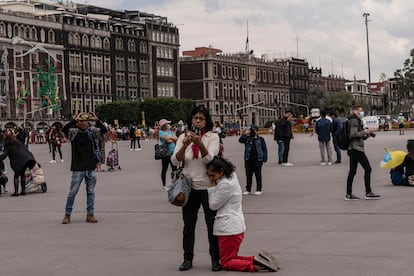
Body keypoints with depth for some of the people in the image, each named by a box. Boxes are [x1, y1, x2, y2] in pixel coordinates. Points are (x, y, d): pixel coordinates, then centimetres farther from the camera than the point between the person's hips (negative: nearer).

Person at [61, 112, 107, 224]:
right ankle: (67, 215, 10)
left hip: (91, 167, 3)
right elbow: (65, 129, -21)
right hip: (78, 168, -3)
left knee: (91, 192, 8)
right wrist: (75, 119, -27)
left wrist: (97, 120, -19)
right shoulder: (73, 132, -4)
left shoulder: (92, 131, 4)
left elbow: (104, 130, -6)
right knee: (73, 192, 0)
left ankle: (90, 215, 16)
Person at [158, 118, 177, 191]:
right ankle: (164, 186, 6)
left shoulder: (171, 131, 15)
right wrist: (173, 139, -4)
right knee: (164, 169, 0)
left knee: (174, 168, 8)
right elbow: (167, 139, -18)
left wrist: (170, 138, -8)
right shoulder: (161, 132, -6)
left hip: (173, 152, 7)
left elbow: (176, 138, 4)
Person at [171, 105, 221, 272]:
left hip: (208, 187, -2)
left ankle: (215, 259, 14)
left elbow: (209, 159, -19)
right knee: (189, 225, 9)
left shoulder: (213, 137, -4)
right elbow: (175, 161, -8)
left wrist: (199, 143, -35)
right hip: (189, 186, 2)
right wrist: (184, 145, -25)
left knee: (212, 224, 4)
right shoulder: (183, 137, 2)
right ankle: (187, 259, 19)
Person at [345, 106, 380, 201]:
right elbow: (353, 134, -23)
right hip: (357, 148, -10)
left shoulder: (356, 120, 22)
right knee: (367, 168, -7)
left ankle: (348, 194, 8)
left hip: (352, 149, 10)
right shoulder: (354, 120, -10)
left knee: (352, 171, 8)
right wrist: (364, 132, -12)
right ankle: (368, 193, -6)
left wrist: (365, 136, 12)